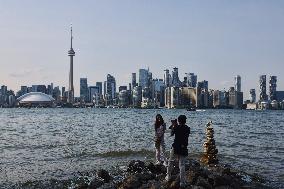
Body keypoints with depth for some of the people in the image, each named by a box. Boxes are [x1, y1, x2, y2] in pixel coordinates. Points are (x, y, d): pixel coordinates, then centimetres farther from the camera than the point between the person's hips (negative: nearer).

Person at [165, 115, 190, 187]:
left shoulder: (176, 127, -10)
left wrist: (173, 127, 20)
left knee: (170, 162, 19)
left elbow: (171, 134, 6)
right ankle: (182, 182, 3)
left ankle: (168, 177, 24)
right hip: (183, 148, 2)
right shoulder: (187, 128, -2)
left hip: (175, 148, -2)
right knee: (182, 165, 4)